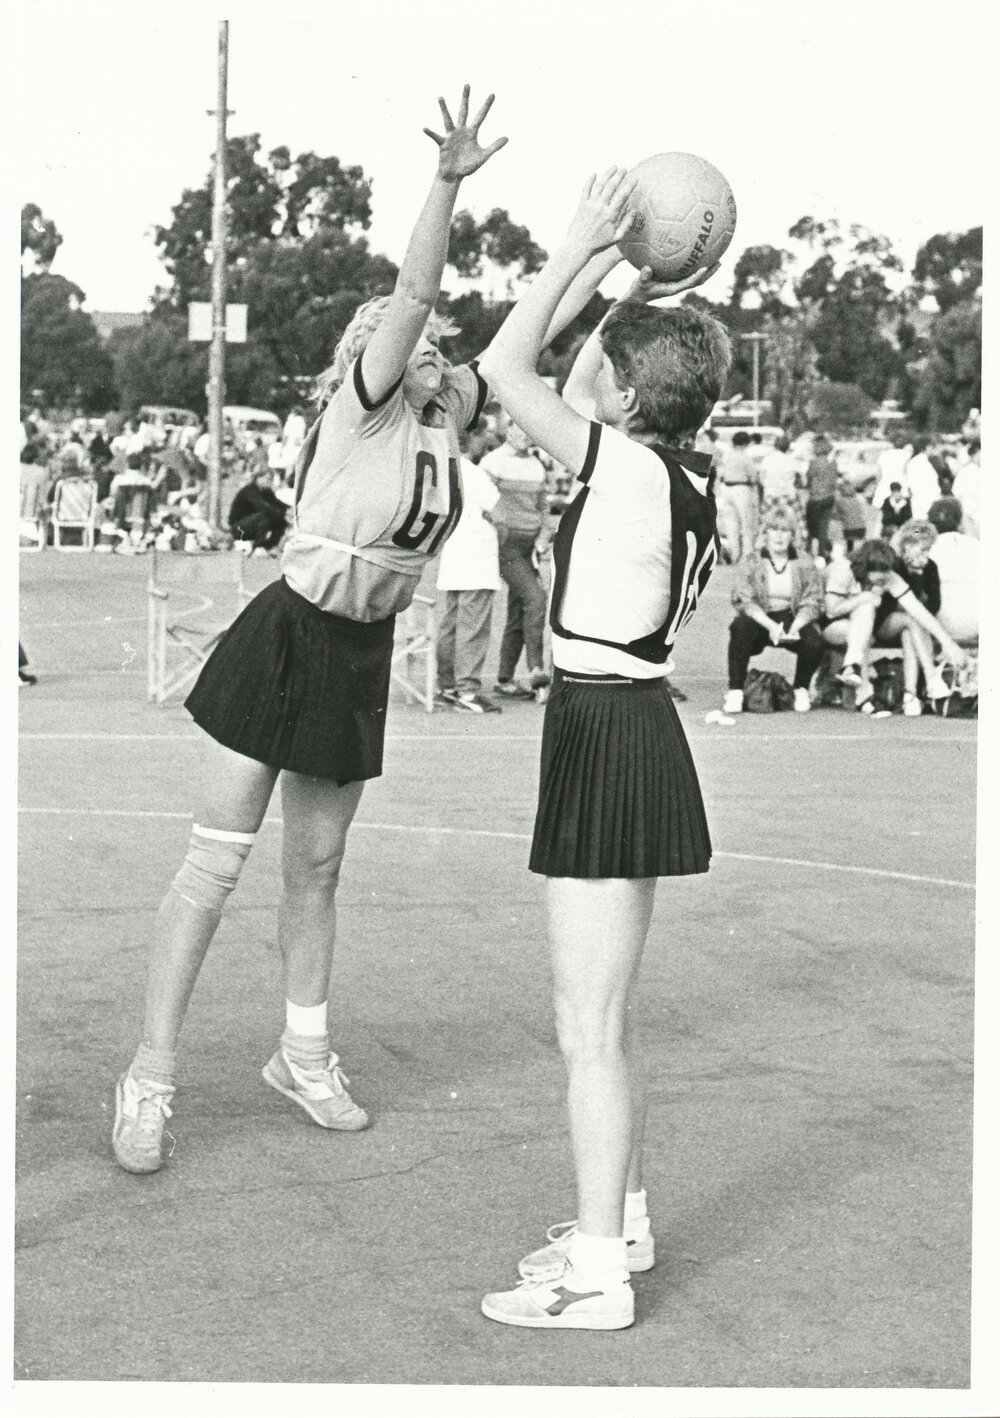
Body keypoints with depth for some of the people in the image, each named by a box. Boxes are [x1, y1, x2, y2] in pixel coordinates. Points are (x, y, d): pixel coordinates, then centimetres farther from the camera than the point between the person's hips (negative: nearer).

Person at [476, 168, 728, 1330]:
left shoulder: (632, 471, -16)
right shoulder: (678, 472, 8)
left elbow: (506, 367, -11)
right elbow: (571, 394, 26)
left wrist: (583, 249, -5)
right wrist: (630, 285, 19)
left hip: (608, 742, -10)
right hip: (630, 727, 10)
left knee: (589, 1027, -3)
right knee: (600, 1017, 20)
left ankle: (596, 1276, 4)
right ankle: (619, 1224, 32)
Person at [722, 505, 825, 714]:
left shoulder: (805, 563, 5)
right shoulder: (753, 562, 2)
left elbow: (812, 603, -1)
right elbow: (743, 600, -9)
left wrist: (794, 627, -21)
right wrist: (771, 626, -25)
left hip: (794, 621, 1)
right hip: (760, 620, -1)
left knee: (814, 644, -29)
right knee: (740, 627, -34)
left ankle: (801, 689, 2)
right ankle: (735, 691, -27)